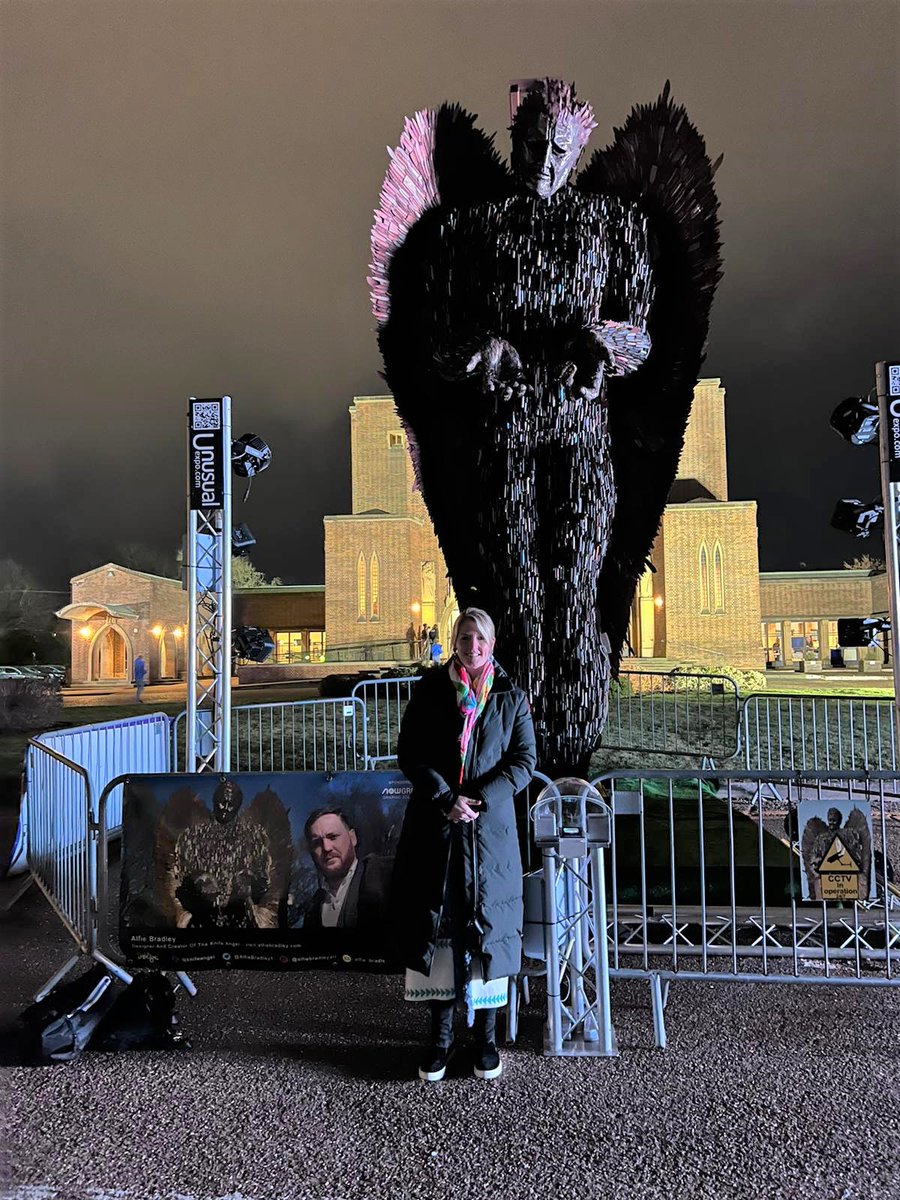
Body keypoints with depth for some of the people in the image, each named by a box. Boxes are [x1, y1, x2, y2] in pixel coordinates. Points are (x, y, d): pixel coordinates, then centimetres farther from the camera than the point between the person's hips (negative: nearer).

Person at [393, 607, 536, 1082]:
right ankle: (440, 1033, 17)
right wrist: (446, 799, -12)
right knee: (435, 920, 4)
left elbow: (524, 762, 0)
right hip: (434, 824, 0)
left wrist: (480, 801, -13)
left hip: (490, 826, 0)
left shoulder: (511, 697, 4)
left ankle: (486, 1035, 19)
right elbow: (409, 754, 0)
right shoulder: (430, 690, 3)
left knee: (488, 921, 4)